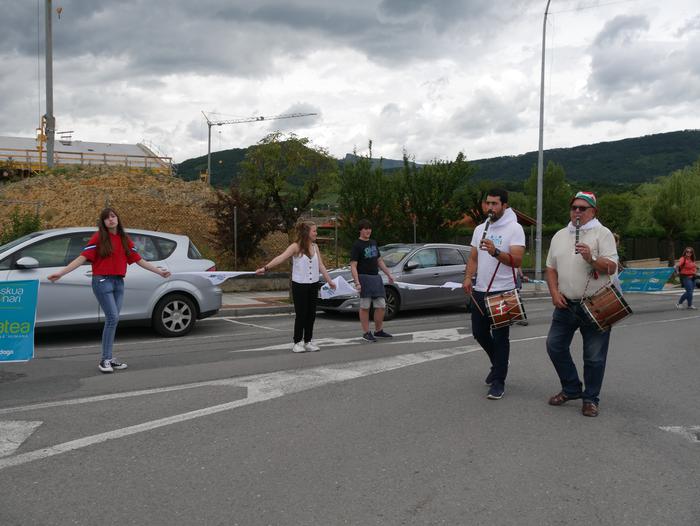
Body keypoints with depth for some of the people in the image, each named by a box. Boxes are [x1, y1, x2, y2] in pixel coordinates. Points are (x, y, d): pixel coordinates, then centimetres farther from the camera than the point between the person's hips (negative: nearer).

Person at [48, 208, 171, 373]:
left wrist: (159, 271, 18)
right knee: (113, 318, -13)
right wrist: (61, 273, -17)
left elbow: (139, 260, 16)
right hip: (102, 281, -5)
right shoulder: (99, 237, -3)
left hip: (119, 282, 5)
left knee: (112, 320, 7)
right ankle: (105, 359, -6)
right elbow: (82, 257, -8)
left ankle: (109, 358, 14)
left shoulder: (124, 239, 11)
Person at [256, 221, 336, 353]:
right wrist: (265, 268, -36)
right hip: (299, 285, -5)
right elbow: (281, 257, -23)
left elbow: (321, 265, 12)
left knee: (311, 314, 7)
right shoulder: (296, 247, -11)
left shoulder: (315, 247, 7)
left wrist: (329, 281, 13)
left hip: (313, 285, 5)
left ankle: (308, 341, 19)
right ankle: (297, 342, 11)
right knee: (301, 314, -1)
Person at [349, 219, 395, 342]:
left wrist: (389, 274, 20)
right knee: (365, 307, -2)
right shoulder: (356, 245, -7)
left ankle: (379, 331, 20)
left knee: (381, 306, 6)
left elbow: (379, 261, 24)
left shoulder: (373, 243, 16)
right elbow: (353, 266, -13)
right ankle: (366, 333, 5)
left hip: (376, 277, 7)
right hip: (364, 278, -7)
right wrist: (357, 282, -22)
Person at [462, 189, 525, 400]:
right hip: (480, 291, 6)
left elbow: (517, 260, -17)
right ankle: (498, 364, 37)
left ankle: (498, 381, 7)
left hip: (503, 292, -6)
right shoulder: (480, 229, 12)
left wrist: (495, 252, -31)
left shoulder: (514, 229, -7)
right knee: (479, 333, 12)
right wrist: (468, 278, -1)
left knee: (500, 337, -2)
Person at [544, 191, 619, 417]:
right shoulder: (560, 236, 12)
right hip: (566, 304, 5)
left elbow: (611, 268, -11)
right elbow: (551, 268, 15)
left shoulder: (602, 233, -3)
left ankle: (590, 398, 16)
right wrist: (554, 293, 1)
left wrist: (591, 259, -28)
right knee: (555, 346, 6)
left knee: (594, 356, 1)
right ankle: (571, 389, 23)